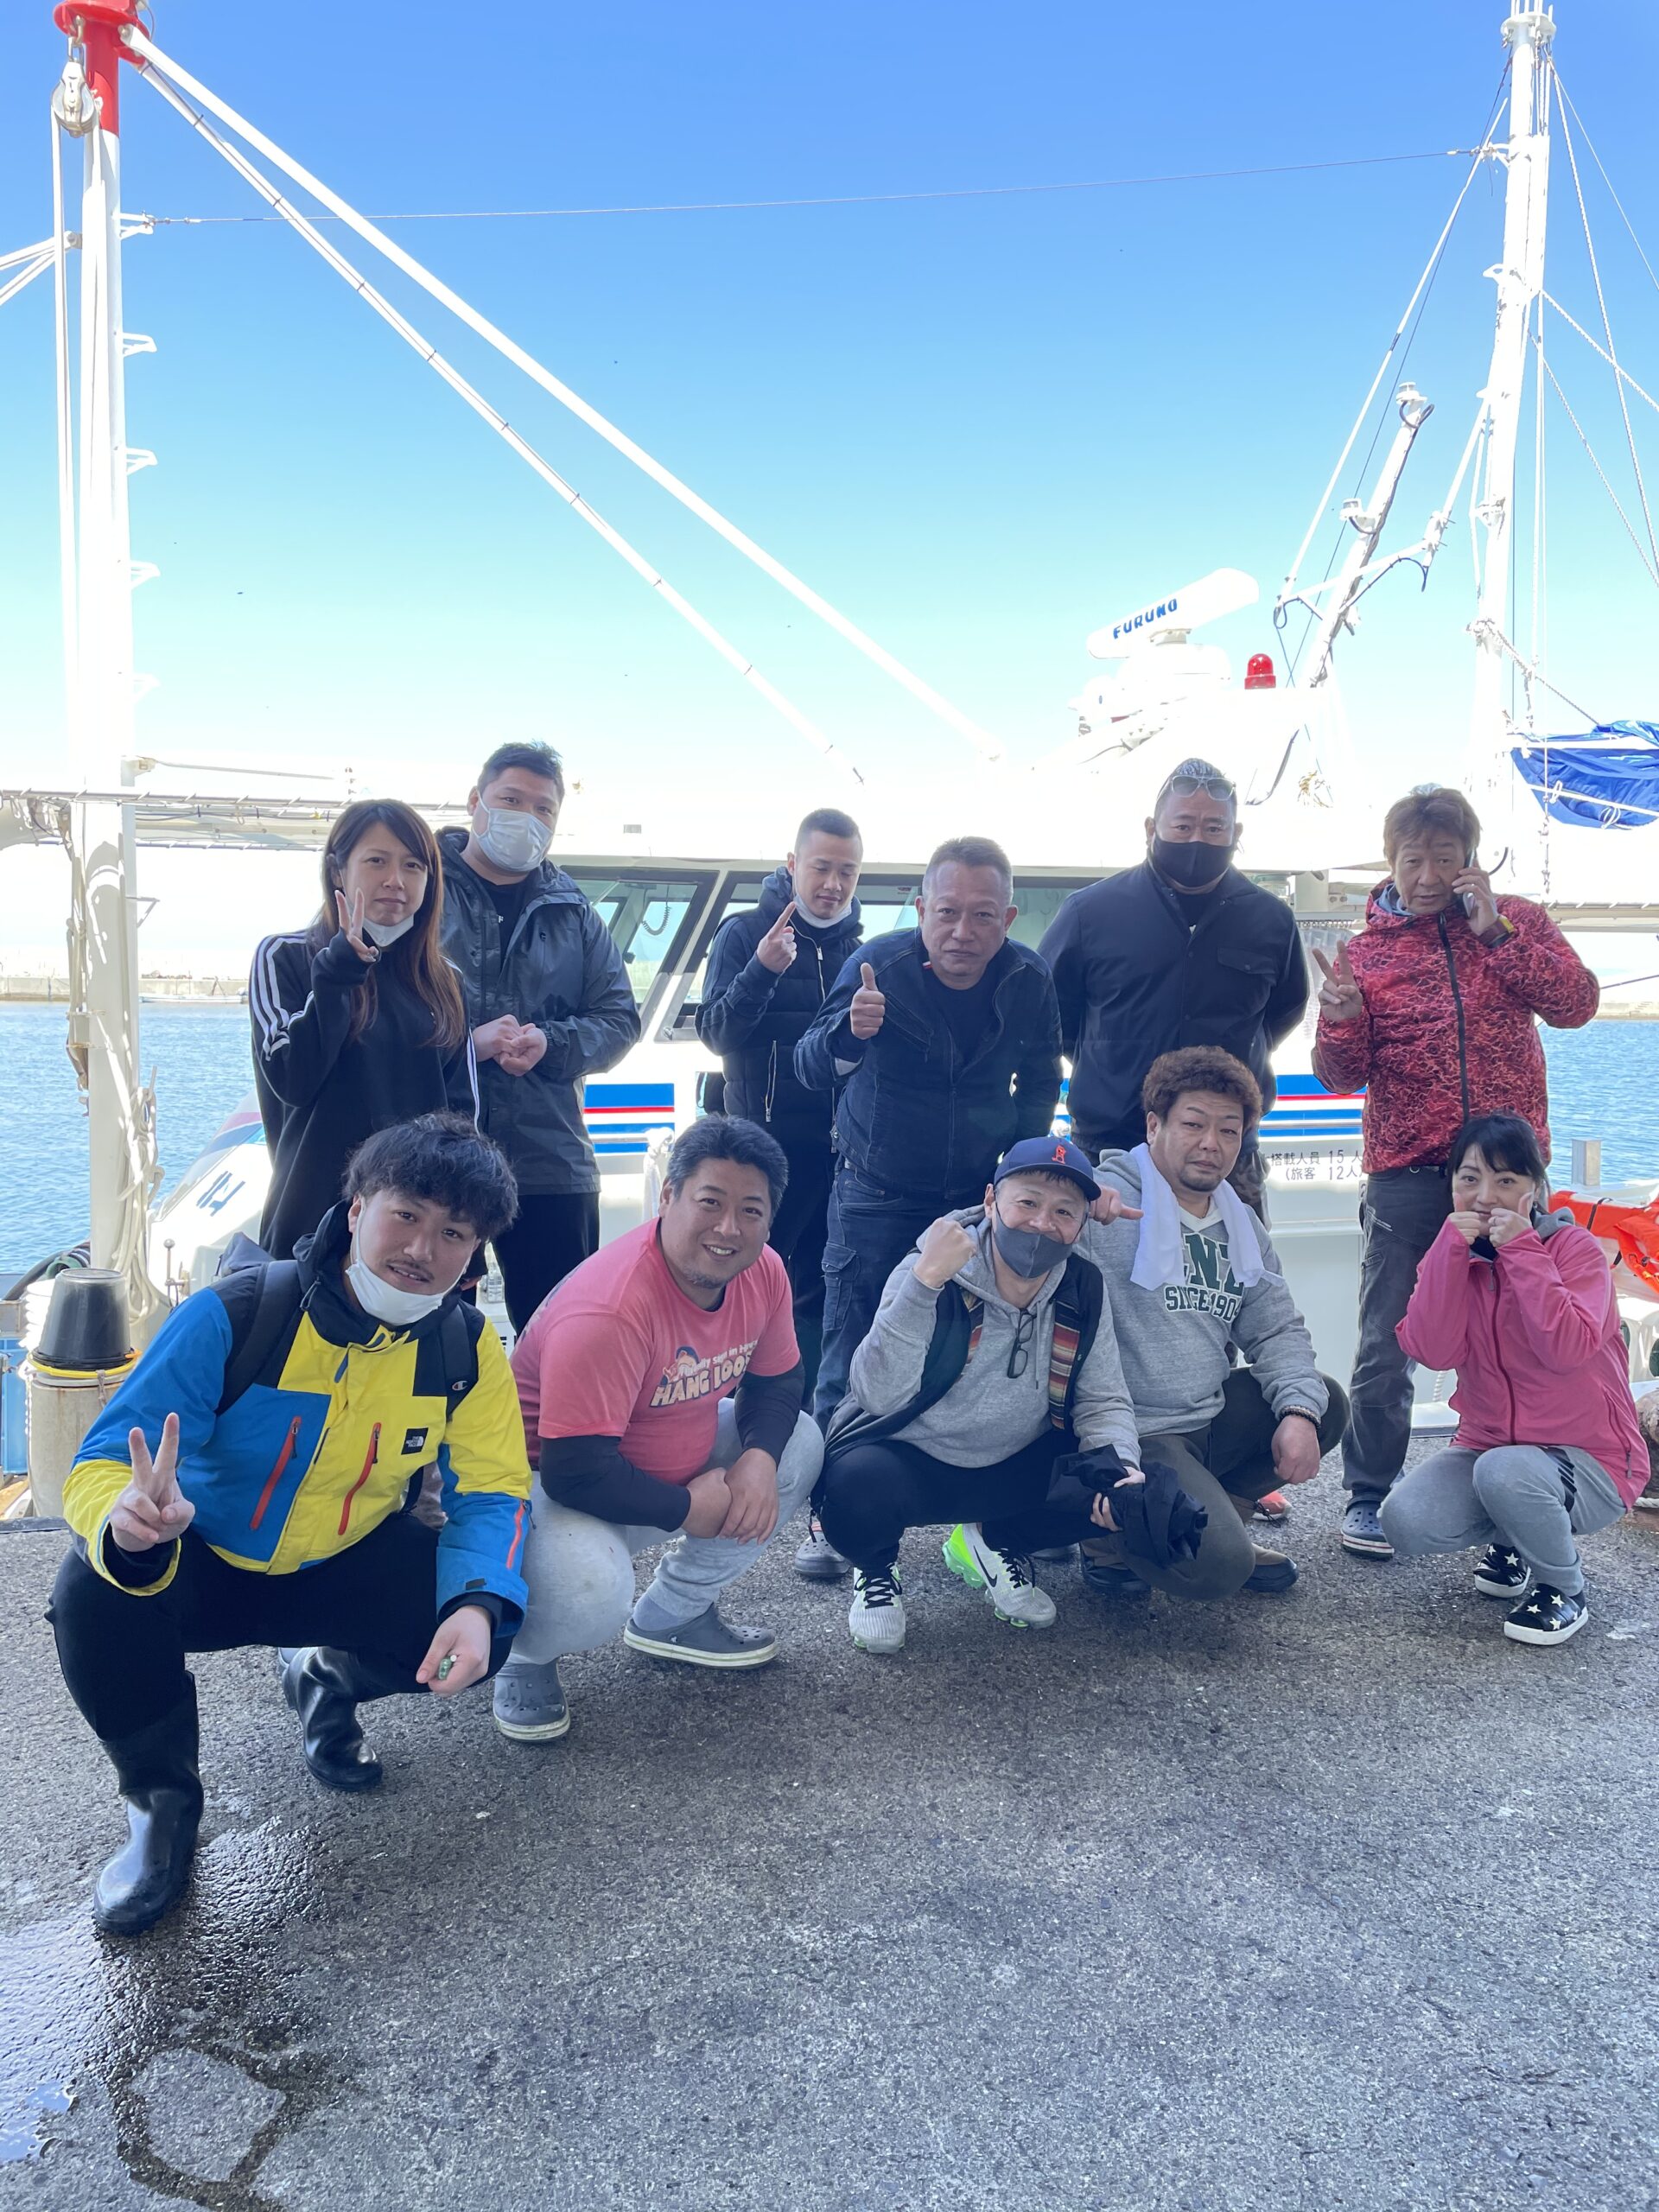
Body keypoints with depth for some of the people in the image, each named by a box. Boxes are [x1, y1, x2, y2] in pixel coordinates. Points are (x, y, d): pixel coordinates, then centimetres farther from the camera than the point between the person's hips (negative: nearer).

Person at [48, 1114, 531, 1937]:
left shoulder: (468, 1348, -13)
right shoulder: (233, 1316, -25)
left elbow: (489, 1492, -15)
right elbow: (102, 1463, -27)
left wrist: (479, 1602, -37)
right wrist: (124, 1520, -53)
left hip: (346, 1567, 3)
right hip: (203, 1565, -2)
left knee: (485, 1623, -22)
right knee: (94, 1592, -33)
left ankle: (326, 1681, 14)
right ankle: (162, 1797, -1)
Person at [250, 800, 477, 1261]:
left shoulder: (443, 981, 11)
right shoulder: (285, 958, 1)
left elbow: (463, 1106, 11)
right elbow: (291, 1080, -12)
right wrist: (339, 969, -16)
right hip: (317, 1218, -3)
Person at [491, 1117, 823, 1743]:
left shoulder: (763, 1272, -11)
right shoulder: (608, 1310, -35)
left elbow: (776, 1381, 4)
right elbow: (575, 1471, -35)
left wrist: (759, 1457, -18)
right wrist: (687, 1509, -22)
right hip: (551, 1480, -8)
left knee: (800, 1443, 0)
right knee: (588, 1592, -36)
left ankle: (671, 1614, 16)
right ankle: (524, 1655, 6)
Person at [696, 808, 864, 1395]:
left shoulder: (858, 946, 11)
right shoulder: (744, 934, -1)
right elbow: (716, 1034, -11)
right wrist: (761, 970, -24)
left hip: (837, 1147, 4)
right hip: (763, 1144, -4)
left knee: (816, 1289, 9)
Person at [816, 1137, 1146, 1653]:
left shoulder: (1082, 1290, -6)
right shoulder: (930, 1272, -20)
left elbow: (1102, 1400, 1)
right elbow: (878, 1398, -32)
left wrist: (1120, 1468, -20)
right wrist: (925, 1281, -40)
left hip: (1013, 1470, 5)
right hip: (907, 1462, -5)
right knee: (856, 1484, -36)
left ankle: (996, 1545, 13)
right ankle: (876, 1570, 3)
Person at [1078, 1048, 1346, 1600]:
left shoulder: (1241, 1224, 14)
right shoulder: (1106, 1203, -13)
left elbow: (1278, 1329, 14)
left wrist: (1299, 1411, -3)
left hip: (1210, 1419, 9)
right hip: (1132, 1435, -8)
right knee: (1219, 1568, -23)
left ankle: (1220, 1516, 16)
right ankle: (1111, 1536, 7)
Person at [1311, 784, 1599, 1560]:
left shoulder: (1517, 921, 7)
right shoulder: (1366, 951, 4)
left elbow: (1576, 1002, -8)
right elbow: (1341, 1076, 1)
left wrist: (1494, 931, -14)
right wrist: (1343, 1019, -20)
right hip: (1407, 1178, 0)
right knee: (1386, 1347, 3)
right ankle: (1368, 1496, 16)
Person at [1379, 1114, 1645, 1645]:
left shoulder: (1574, 1248, -10)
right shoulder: (1453, 1255, 3)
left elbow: (1568, 1348, -28)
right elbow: (1431, 1350, -15)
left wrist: (1520, 1250, -25)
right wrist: (1453, 1248, -20)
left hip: (1586, 1458, -5)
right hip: (1486, 1447, 5)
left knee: (1505, 1471, -36)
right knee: (1404, 1521, -20)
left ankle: (1566, 1590, -5)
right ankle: (1511, 1541, 14)